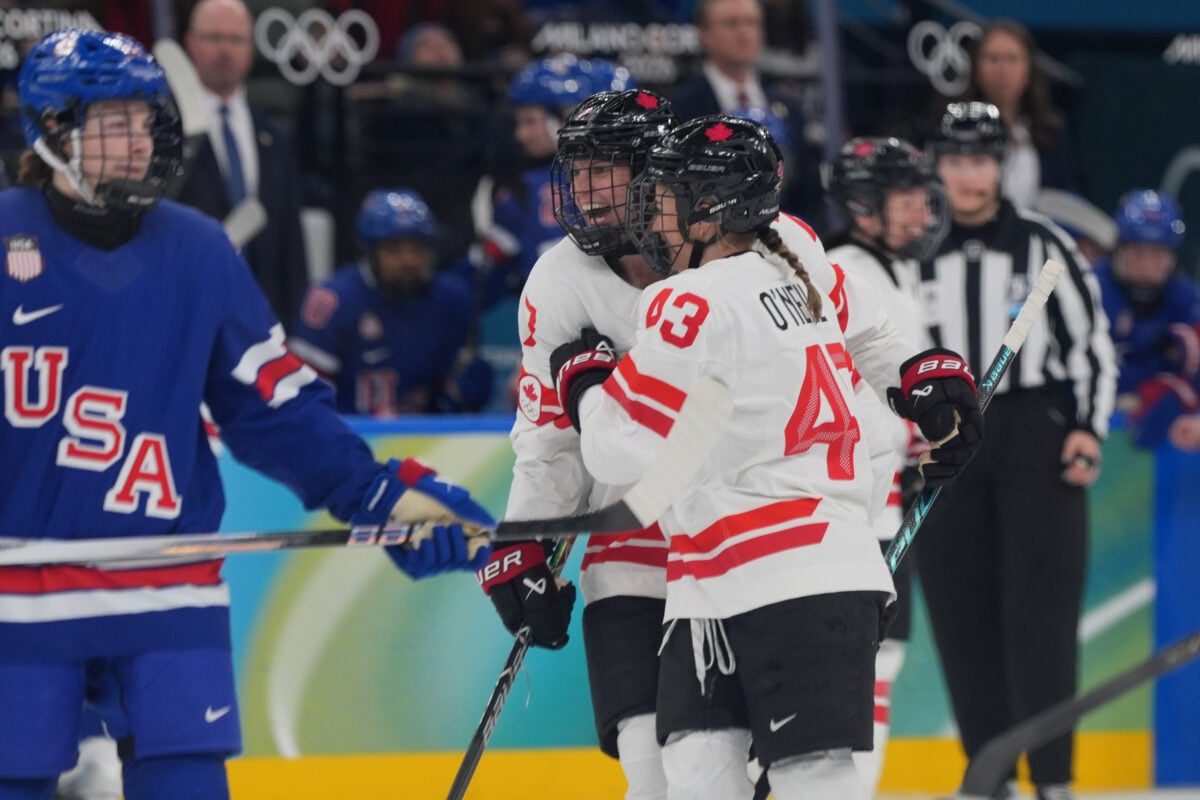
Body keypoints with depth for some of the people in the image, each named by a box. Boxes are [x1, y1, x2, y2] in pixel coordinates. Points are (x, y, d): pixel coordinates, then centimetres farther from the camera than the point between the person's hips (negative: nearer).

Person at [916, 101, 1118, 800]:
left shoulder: (1044, 246, 0)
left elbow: (1094, 341, 2)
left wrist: (1089, 429, -6)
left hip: (1037, 440, -3)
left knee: (1040, 612, -9)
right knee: (962, 616, 2)